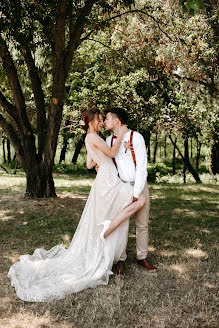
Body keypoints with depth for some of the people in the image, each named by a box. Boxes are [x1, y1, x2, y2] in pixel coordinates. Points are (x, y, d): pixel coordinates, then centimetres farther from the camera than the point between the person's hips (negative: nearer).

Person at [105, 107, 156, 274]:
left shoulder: (136, 137, -11)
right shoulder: (109, 140, 5)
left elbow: (142, 168, -15)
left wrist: (136, 193, -19)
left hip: (139, 185, -3)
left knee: (142, 223, 6)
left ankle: (142, 257, 21)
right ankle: (120, 259, 14)